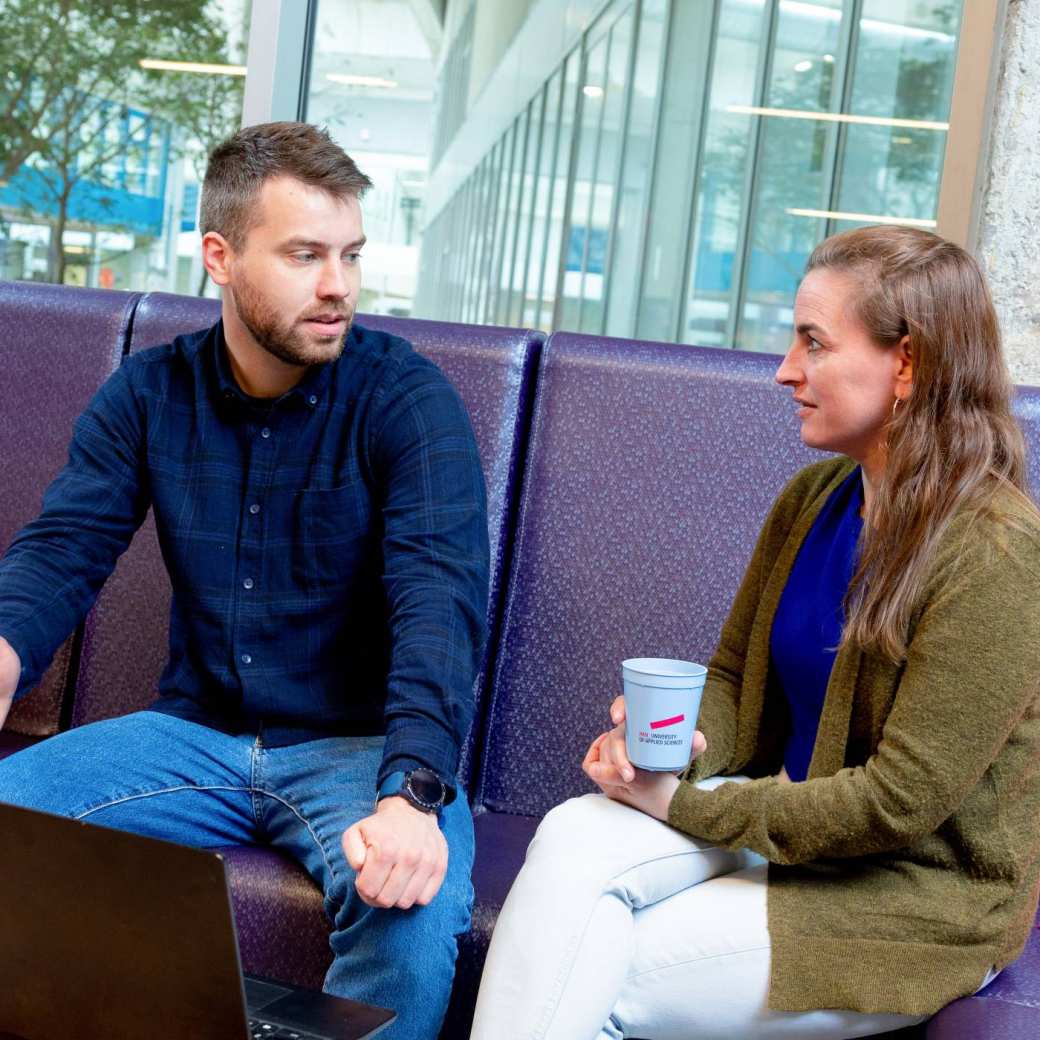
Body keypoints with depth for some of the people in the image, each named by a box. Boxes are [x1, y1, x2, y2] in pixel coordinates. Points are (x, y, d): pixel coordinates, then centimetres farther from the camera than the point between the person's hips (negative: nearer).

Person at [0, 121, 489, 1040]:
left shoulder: (407, 399, -11)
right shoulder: (148, 394, 3)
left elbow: (440, 603, -21)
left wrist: (412, 793, -38)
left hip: (361, 746, -3)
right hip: (196, 732, 4)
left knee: (418, 912, -33)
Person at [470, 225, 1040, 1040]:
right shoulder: (812, 498, 4)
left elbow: (898, 801, -21)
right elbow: (733, 678, 13)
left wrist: (684, 804, -16)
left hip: (918, 897, -6)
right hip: (783, 816, 6)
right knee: (573, 839, -23)